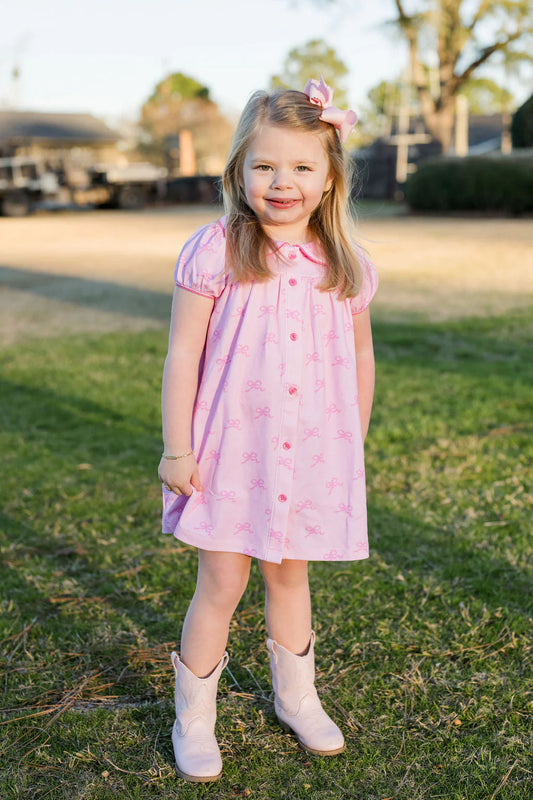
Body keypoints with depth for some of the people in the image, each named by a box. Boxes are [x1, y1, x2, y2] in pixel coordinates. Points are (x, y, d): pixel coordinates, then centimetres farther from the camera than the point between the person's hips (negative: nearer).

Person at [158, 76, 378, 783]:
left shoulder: (345, 266, 0)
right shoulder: (214, 253, -10)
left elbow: (359, 360, 11)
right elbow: (183, 357, -8)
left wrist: (355, 446, 14)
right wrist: (177, 449, -8)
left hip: (313, 452, 3)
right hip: (230, 450, -3)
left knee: (290, 572, 18)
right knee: (222, 583, 3)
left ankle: (296, 697, 40)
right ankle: (194, 717, 25)